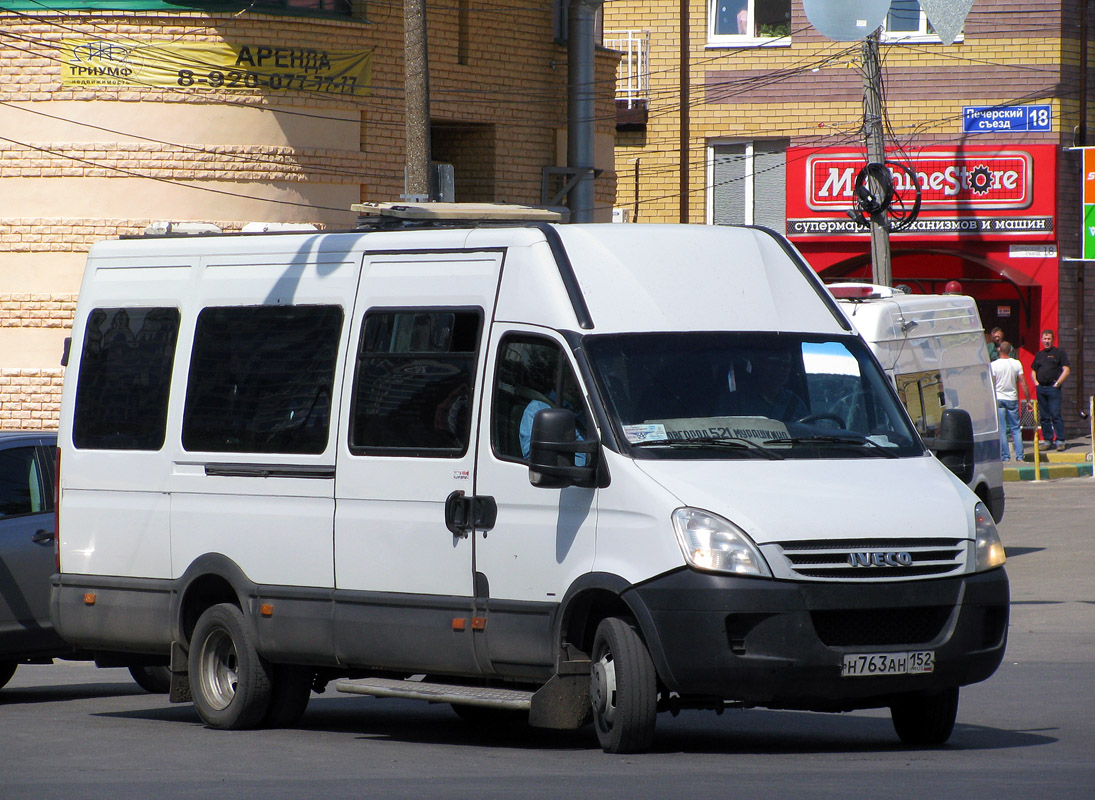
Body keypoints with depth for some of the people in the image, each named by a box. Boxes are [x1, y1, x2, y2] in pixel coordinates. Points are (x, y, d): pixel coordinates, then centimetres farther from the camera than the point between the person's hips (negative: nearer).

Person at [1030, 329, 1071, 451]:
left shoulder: (1059, 353, 2)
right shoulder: (1039, 355, 18)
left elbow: (1066, 370, -3)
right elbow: (1033, 371, 26)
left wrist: (1057, 384, -9)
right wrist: (1036, 383, 9)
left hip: (1053, 387, -5)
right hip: (1041, 389, 5)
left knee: (1056, 415, -10)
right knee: (1044, 416, 5)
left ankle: (1060, 440, -8)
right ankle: (1048, 440, 11)